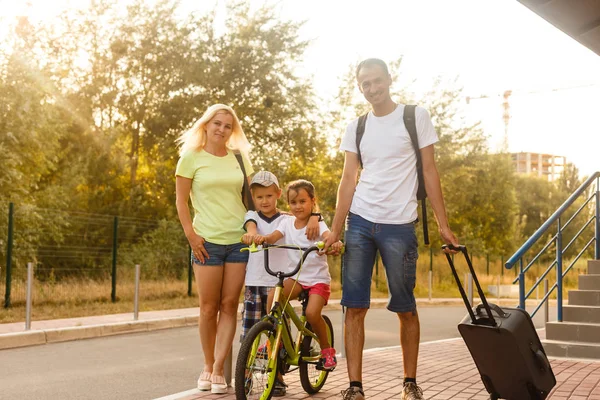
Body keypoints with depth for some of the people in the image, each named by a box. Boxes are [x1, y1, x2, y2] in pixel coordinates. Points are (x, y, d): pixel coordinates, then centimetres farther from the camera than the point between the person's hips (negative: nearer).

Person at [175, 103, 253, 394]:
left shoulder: (239, 157, 11)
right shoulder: (191, 157, 2)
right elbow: (181, 200, 2)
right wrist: (191, 235, -7)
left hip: (239, 240, 2)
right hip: (207, 241, -2)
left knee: (229, 305, 0)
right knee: (209, 307, 1)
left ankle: (218, 369, 5)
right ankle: (207, 366, 18)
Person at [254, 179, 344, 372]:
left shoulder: (317, 223, -5)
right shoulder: (287, 223, 5)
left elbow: (327, 236, -26)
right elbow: (274, 236, -12)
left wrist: (335, 243, -51)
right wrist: (263, 238, -36)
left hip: (318, 278, -3)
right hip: (296, 277, 3)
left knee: (312, 313, -25)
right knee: (272, 296, -24)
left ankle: (326, 349, 3)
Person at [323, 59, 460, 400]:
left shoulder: (416, 117, 2)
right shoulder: (356, 127, 11)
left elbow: (429, 172, 0)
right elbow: (348, 180, 8)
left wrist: (443, 225, -4)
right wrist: (335, 230, -1)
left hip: (399, 225, -3)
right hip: (359, 223, 3)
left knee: (406, 308, 4)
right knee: (355, 307, 0)